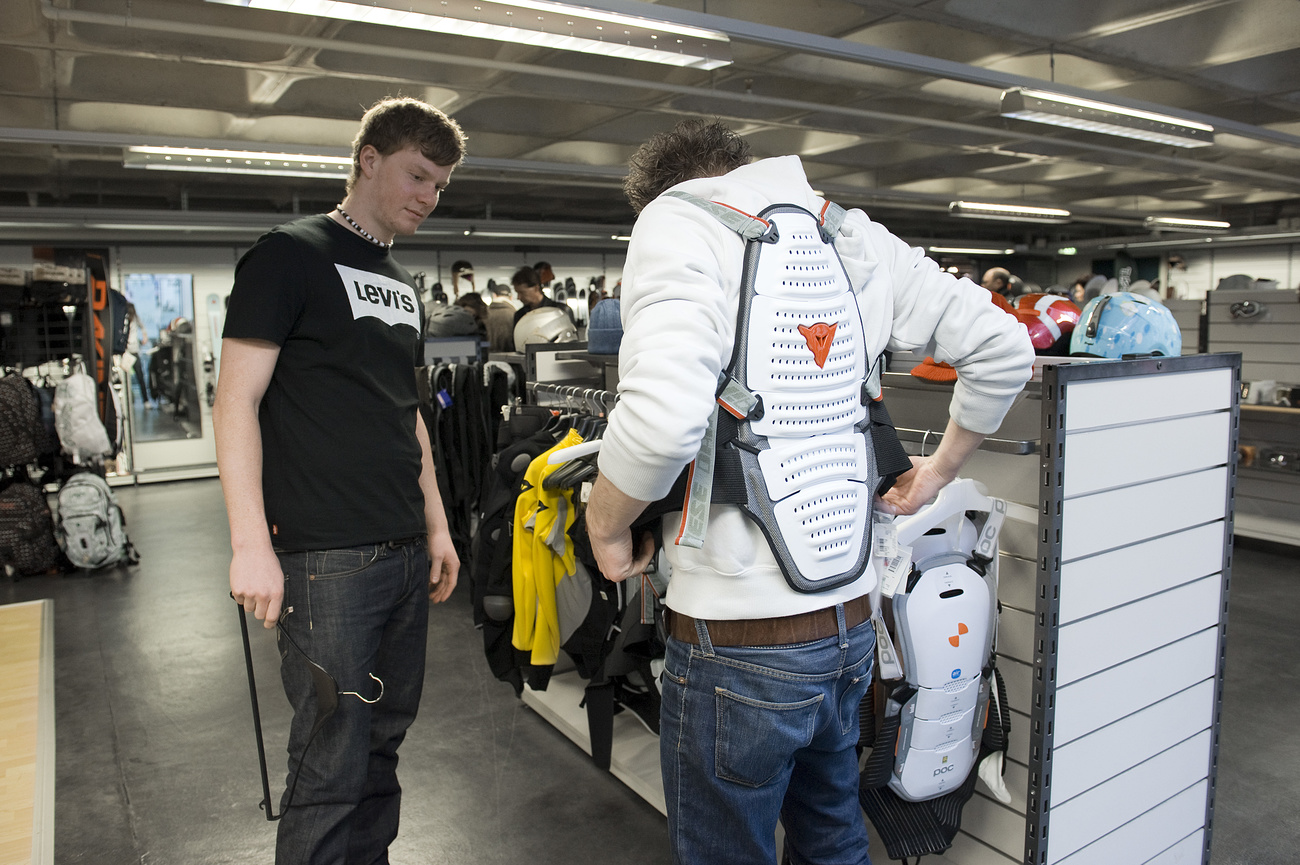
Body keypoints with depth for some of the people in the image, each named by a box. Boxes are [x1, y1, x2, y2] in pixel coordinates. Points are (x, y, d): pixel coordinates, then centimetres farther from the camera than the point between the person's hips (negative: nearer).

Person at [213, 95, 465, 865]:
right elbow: (237, 402, -10)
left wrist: (437, 527, 18)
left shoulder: (404, 285, 17)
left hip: (406, 555, 7)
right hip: (325, 560, -7)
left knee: (383, 741, 16)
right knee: (334, 766, 0)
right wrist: (251, 544, -17)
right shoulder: (291, 255, -4)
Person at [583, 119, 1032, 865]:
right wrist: (940, 470, 20)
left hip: (742, 641, -7)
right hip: (852, 621, 7)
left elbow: (665, 416, -29)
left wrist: (607, 527, -11)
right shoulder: (854, 237, 8)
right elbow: (1005, 347, 10)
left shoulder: (677, 219, -12)